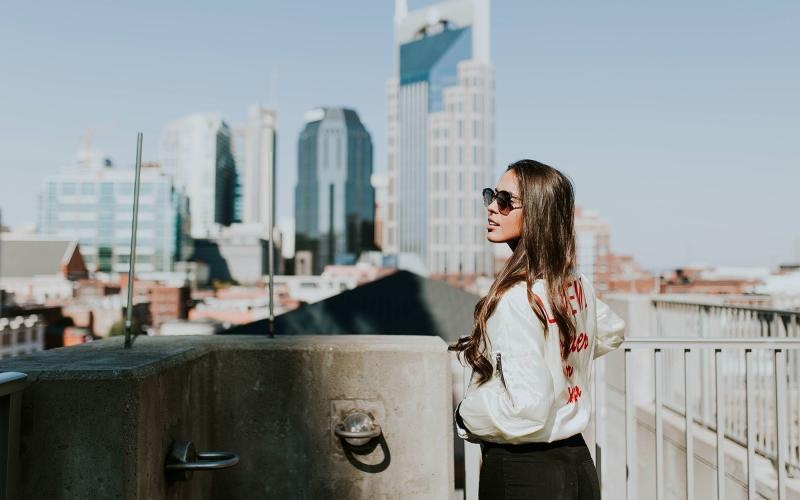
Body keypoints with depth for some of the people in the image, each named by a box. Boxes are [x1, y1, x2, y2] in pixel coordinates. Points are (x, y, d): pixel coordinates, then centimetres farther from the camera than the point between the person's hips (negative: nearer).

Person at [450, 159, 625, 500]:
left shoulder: (517, 299, -24)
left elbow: (526, 411, -28)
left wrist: (464, 416, -12)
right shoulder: (578, 287, 2)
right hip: (576, 459, 8)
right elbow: (611, 333, 24)